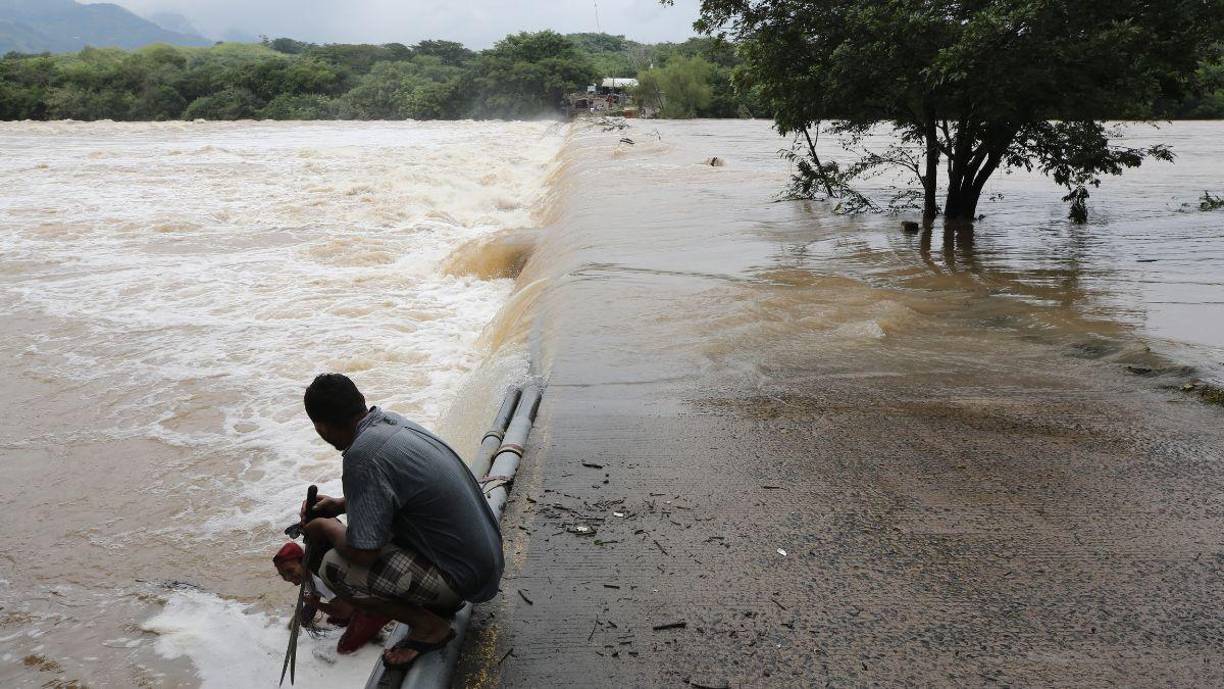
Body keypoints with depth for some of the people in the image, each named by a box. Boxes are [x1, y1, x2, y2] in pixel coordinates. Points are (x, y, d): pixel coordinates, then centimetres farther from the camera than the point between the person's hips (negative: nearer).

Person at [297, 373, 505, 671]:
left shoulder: (363, 458, -24)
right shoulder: (391, 421, 2)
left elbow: (362, 553, -22)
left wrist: (327, 527, -2)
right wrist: (340, 504, 17)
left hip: (466, 576, -9)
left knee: (335, 568, -13)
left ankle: (430, 626, 0)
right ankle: (442, 600, 16)